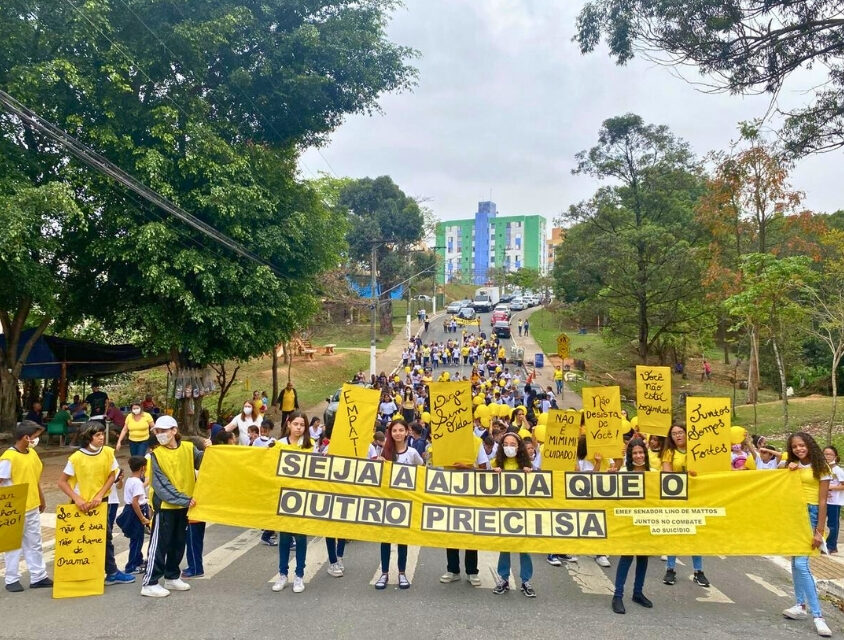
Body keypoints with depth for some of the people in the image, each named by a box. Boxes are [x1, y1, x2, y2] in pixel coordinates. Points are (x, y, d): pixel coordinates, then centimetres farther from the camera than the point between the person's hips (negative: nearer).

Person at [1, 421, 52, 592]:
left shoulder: (32, 453, 5)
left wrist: (42, 500, 20)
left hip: (33, 507, 7)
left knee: (34, 543, 14)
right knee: (14, 545, 8)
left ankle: (38, 577, 23)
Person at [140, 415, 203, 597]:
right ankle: (150, 584, 8)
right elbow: (161, 485, -14)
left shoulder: (188, 448, -1)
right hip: (165, 505, -4)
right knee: (159, 544, 0)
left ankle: (172, 577, 29)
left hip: (184, 505, 4)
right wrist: (184, 499, -19)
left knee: (178, 543, 15)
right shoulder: (156, 454, -9)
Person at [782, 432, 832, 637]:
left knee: (801, 563, -13)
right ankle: (801, 605, 19)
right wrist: (789, 471, -8)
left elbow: (822, 501, -9)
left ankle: (817, 615, -9)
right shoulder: (793, 466, 10)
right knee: (795, 561, 9)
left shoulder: (820, 468, -6)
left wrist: (819, 530, -12)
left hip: (810, 514, -6)